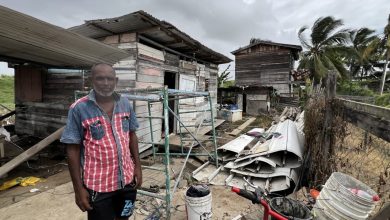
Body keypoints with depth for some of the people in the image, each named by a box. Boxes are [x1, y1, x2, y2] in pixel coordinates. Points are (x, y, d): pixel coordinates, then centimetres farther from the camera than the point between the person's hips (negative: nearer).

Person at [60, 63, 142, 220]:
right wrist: (78, 188, -9)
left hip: (127, 179, 4)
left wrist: (137, 167, 4)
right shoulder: (79, 108, -13)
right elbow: (73, 150, -9)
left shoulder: (125, 104, -2)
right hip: (98, 185, -3)